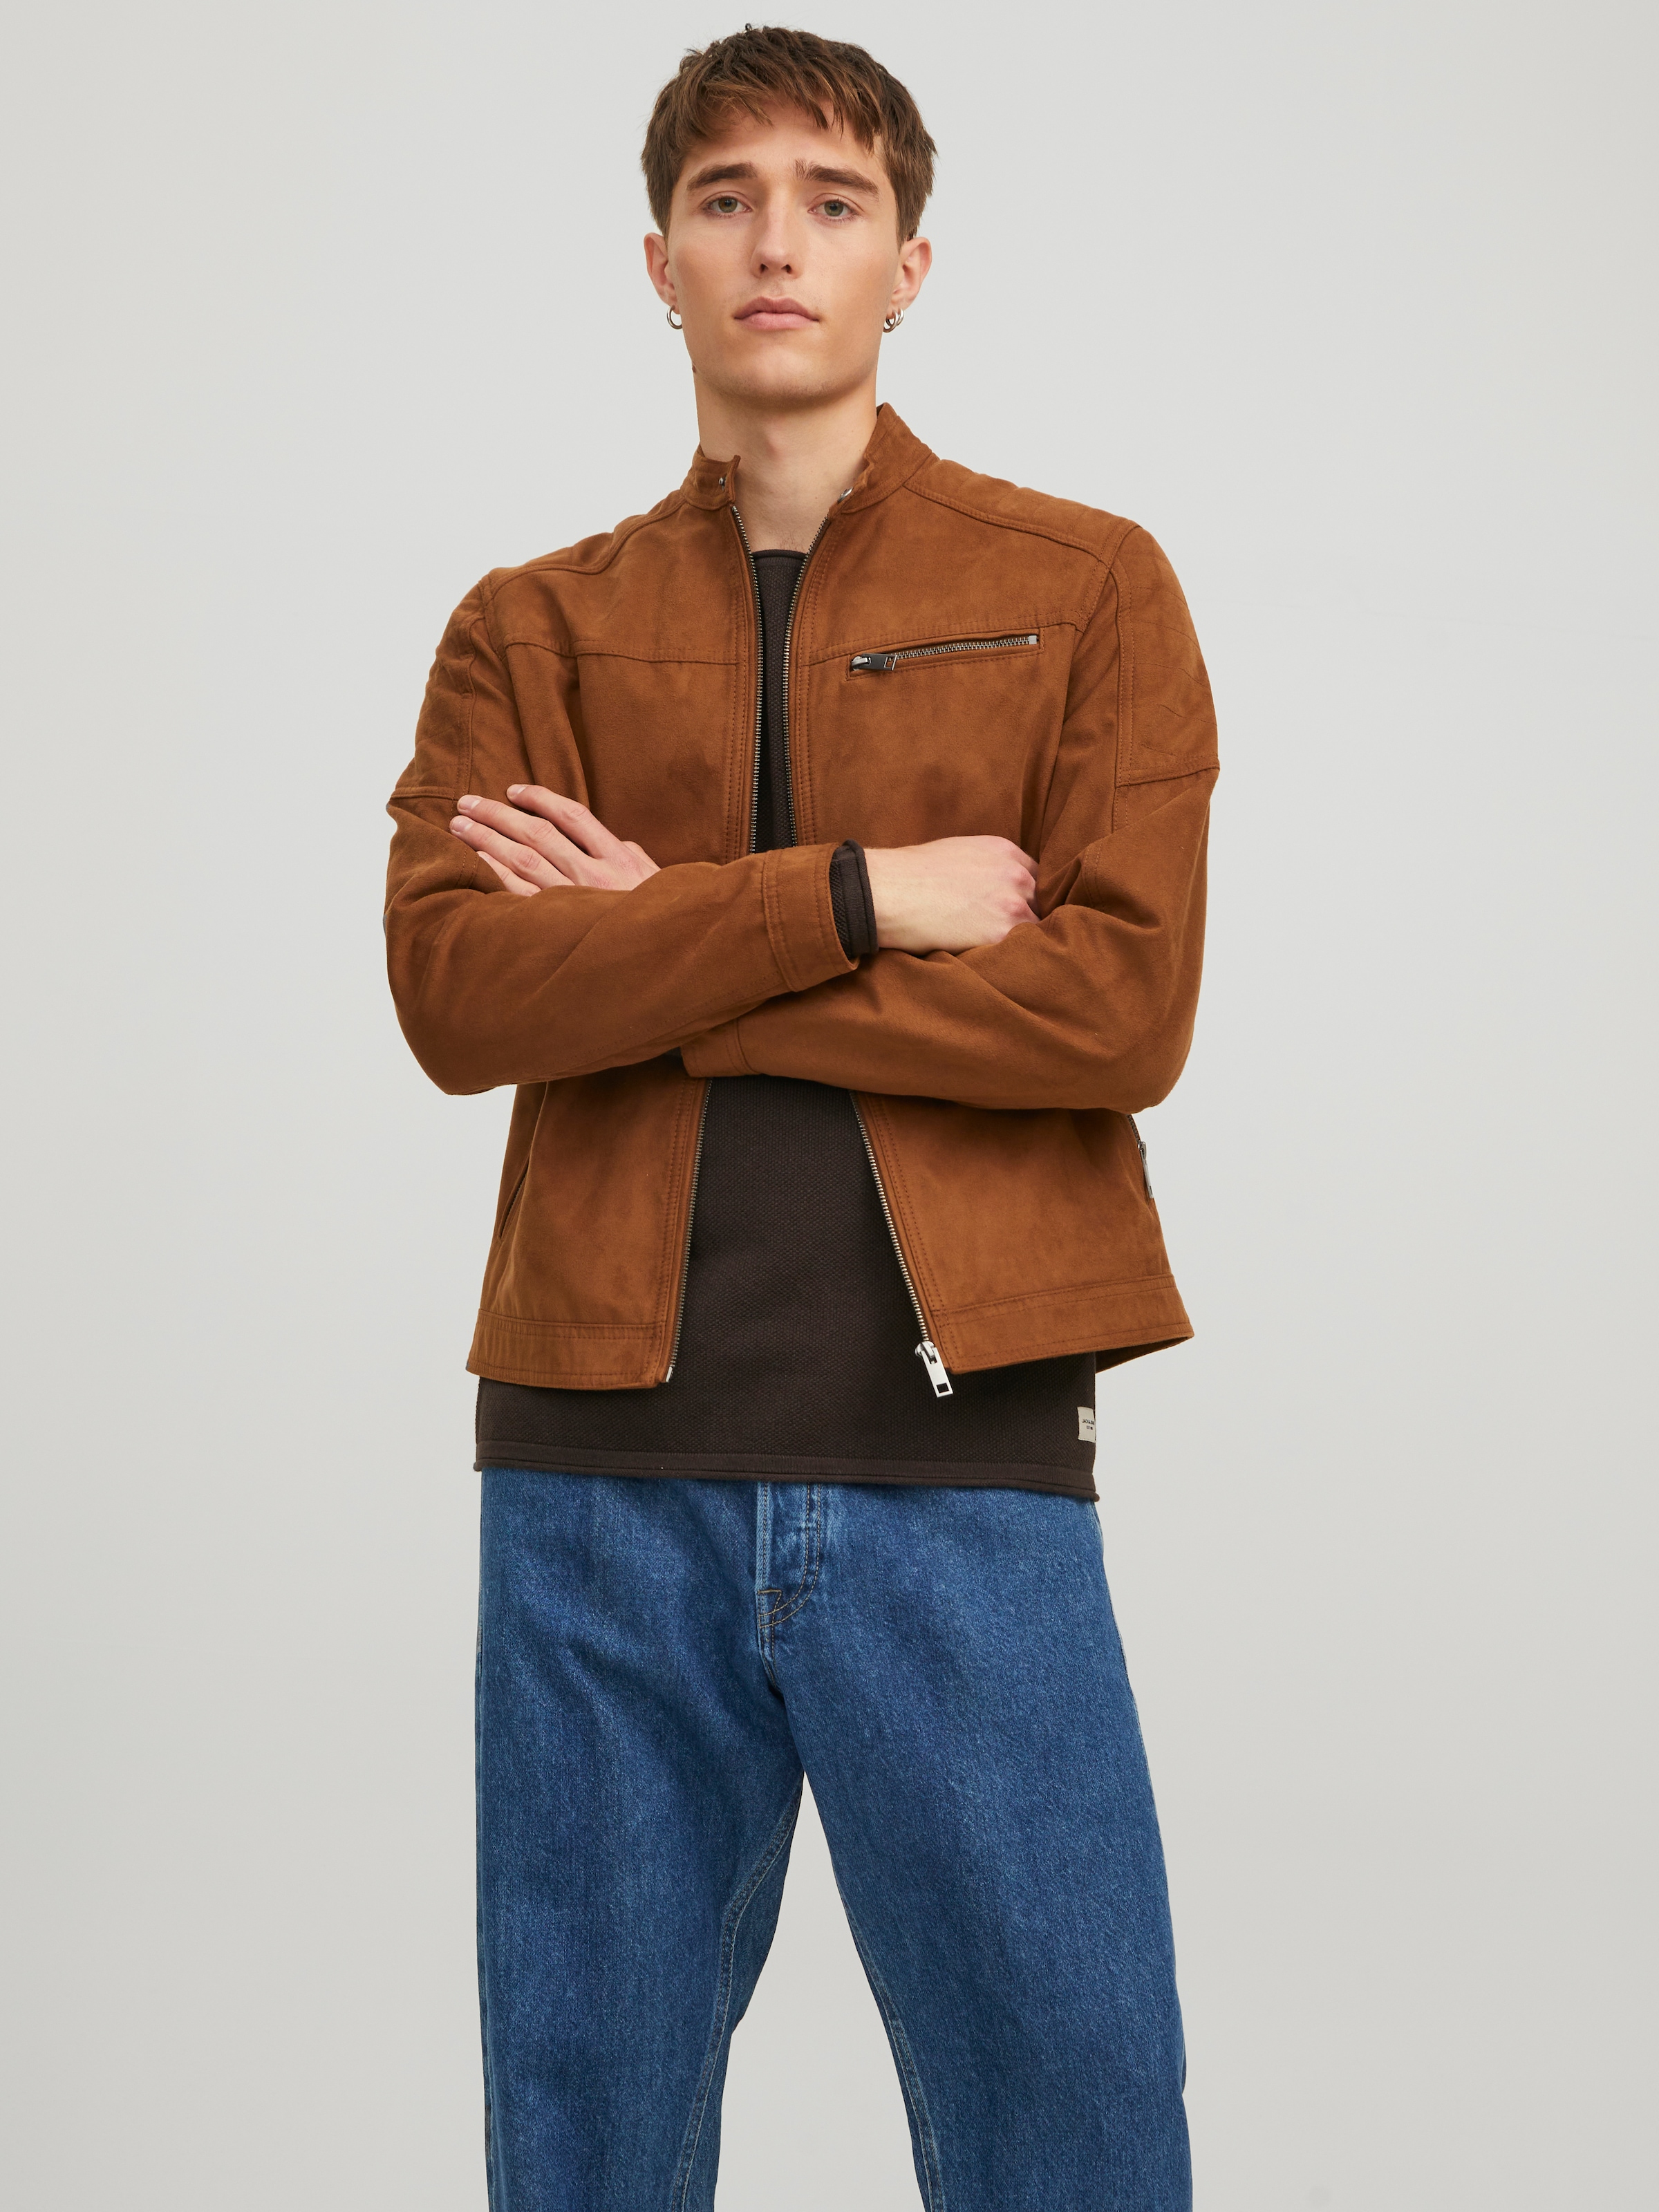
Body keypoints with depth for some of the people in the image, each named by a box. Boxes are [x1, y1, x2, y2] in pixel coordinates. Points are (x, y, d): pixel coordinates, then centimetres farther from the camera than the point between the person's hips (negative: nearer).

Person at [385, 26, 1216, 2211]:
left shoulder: (1086, 588, 7)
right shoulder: (534, 631, 12)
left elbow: (1127, 1004, -7)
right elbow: (453, 989, -5)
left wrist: (653, 959, -7)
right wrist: (856, 898, -12)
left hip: (962, 1470, -1)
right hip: (603, 1474, 2)